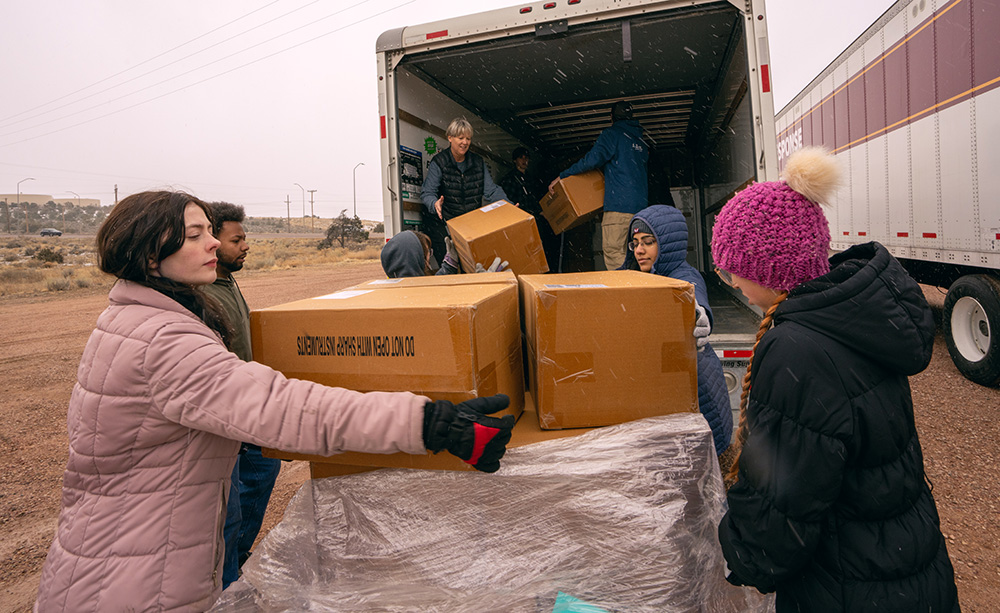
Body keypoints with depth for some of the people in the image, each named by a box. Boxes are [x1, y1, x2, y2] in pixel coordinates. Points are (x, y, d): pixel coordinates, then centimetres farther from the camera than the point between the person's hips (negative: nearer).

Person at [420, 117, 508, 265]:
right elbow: (427, 192, -10)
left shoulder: (478, 162, 11)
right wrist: (435, 204, -33)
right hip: (444, 222, -3)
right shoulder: (439, 162, -2)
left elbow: (491, 190, 5)